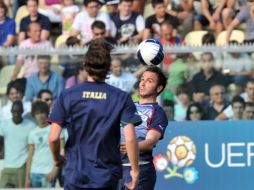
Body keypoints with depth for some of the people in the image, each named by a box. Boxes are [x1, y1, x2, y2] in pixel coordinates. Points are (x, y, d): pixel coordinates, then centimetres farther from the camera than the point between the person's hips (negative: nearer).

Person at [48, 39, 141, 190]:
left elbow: (53, 137, -5)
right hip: (107, 177, 0)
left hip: (75, 176, 0)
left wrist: (57, 159, 14)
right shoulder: (121, 98, -3)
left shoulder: (67, 96, -2)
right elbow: (130, 139, -11)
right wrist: (135, 170, -1)